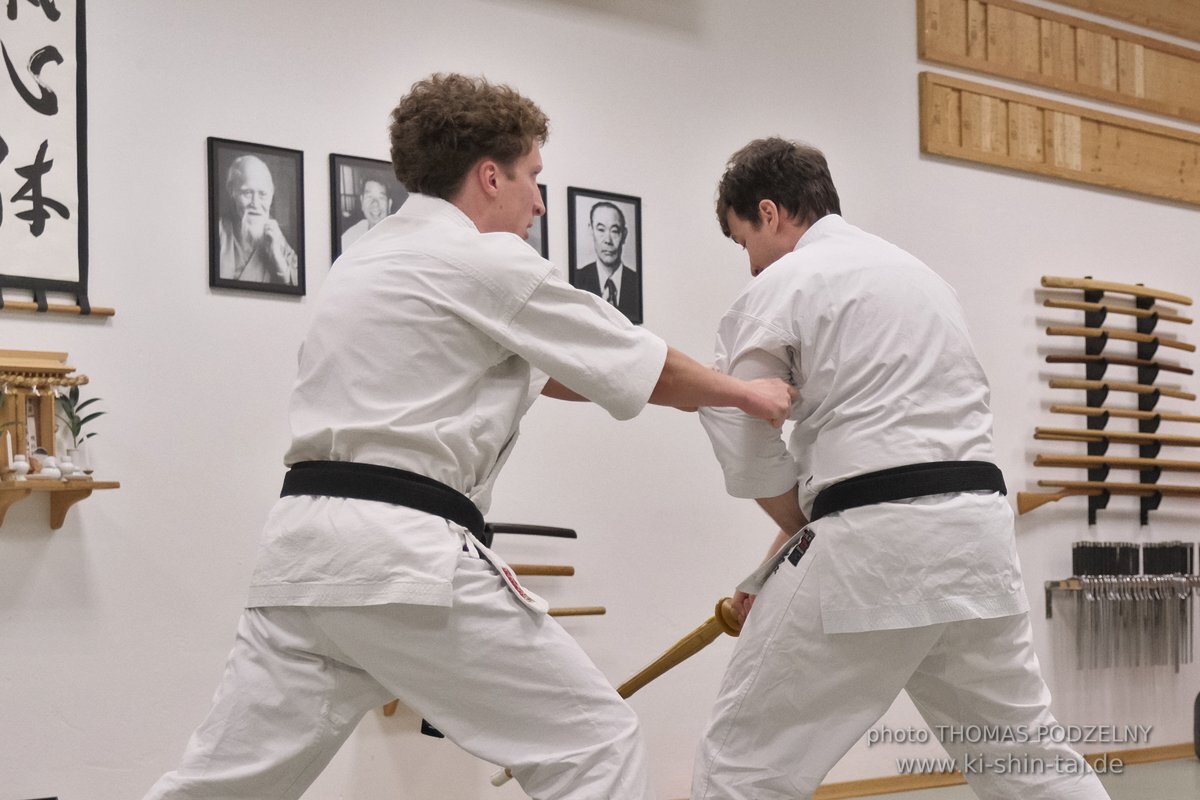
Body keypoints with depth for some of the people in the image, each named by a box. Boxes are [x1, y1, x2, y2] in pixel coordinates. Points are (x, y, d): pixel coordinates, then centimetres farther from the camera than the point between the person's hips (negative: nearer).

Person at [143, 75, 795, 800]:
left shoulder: (373, 260, 23)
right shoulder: (487, 263, -4)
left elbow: (526, 373, 30)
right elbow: (647, 369, 5)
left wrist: (694, 388, 31)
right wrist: (746, 393, 23)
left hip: (307, 546, 9)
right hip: (405, 556, -9)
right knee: (595, 741, 2)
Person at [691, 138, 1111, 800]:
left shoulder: (779, 287, -2)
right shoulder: (917, 273, 24)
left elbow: (744, 447, -4)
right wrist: (792, 549, 20)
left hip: (874, 544, -8)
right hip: (976, 528, 8)